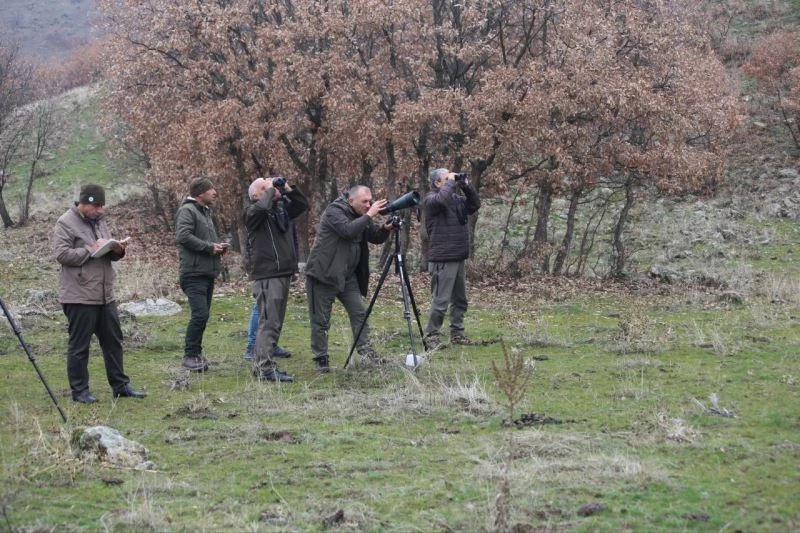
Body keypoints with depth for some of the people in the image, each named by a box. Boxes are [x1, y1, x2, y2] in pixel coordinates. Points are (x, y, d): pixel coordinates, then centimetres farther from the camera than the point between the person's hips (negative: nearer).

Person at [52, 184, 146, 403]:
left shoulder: (100, 221, 15)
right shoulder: (66, 223, -8)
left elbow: (110, 254, 22)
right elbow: (61, 254, -18)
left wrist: (117, 250, -1)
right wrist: (91, 249, -19)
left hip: (105, 294, 8)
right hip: (79, 296, -8)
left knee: (113, 342, 12)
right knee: (79, 345, 1)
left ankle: (120, 385, 20)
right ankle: (79, 390, 9)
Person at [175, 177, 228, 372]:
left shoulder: (205, 212, 22)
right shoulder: (187, 211, -8)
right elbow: (183, 236, -22)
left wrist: (219, 246, 10)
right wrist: (209, 247, -17)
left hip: (208, 272, 10)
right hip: (194, 273, -10)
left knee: (202, 315, 11)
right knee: (200, 314, -15)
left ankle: (196, 353, 18)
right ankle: (190, 356, -10)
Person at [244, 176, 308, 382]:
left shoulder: (281, 208, 15)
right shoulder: (253, 212, -7)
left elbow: (303, 205, 23)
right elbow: (262, 207, -29)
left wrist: (288, 190, 9)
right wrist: (270, 191, -12)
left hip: (284, 274, 8)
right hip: (267, 277, -8)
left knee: (275, 323, 12)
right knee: (269, 323, -11)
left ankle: (263, 365, 19)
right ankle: (265, 369, -11)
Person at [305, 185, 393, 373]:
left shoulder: (361, 217, 8)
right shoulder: (334, 211, -14)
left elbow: (376, 238, 8)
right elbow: (348, 230, -30)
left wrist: (385, 229, -12)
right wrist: (369, 216, -27)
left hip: (347, 275, 7)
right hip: (323, 273, -7)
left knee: (359, 313, -1)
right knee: (320, 320, -2)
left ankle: (364, 349, 4)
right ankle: (320, 359, 5)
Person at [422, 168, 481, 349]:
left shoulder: (456, 198, 15)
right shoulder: (430, 199, -8)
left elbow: (475, 204, 18)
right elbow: (442, 198, -29)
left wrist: (466, 186, 6)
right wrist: (451, 183, -14)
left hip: (458, 258, 8)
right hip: (443, 260, -8)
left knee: (460, 300, 13)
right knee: (441, 301, -9)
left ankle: (457, 333, 22)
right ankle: (431, 335, -1)